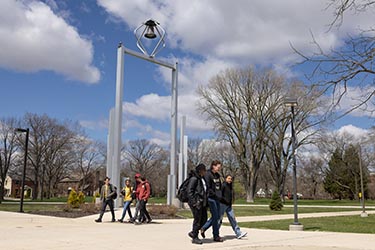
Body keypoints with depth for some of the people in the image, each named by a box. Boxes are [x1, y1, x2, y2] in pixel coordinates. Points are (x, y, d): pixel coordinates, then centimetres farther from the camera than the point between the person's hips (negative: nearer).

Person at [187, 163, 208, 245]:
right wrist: (193, 202, -21)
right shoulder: (194, 178, -13)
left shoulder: (202, 179, 16)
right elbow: (189, 191, -17)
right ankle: (194, 238, 9)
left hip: (202, 202, 9)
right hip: (196, 202, -9)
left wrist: (205, 202, 19)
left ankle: (193, 233, 26)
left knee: (204, 219, 11)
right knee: (197, 219, -3)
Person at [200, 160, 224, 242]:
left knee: (217, 216, 11)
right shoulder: (208, 175, -12)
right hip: (211, 198, -9)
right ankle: (216, 236, 8)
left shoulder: (218, 175, 14)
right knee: (215, 217, -3)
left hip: (217, 198, 9)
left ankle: (203, 228, 25)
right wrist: (214, 194, -18)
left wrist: (220, 195, 10)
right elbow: (207, 188, -16)